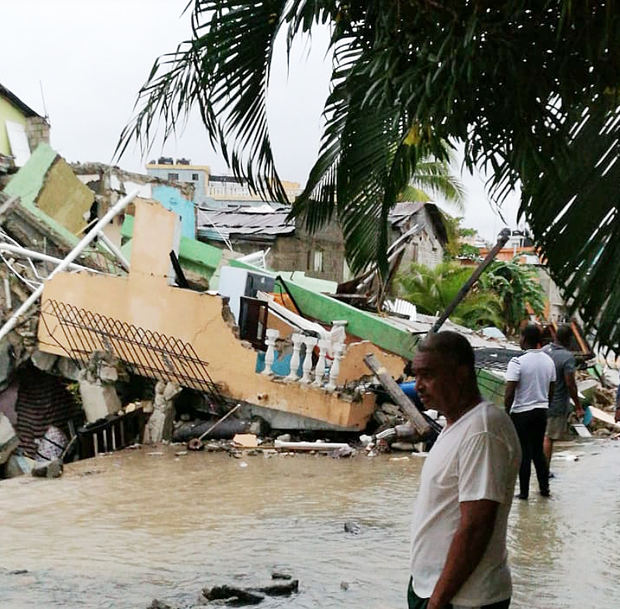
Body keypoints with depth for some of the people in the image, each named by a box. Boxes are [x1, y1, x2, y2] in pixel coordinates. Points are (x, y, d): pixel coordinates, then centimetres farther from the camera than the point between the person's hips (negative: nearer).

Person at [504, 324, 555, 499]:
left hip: (521, 413, -6)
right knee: (538, 451, 17)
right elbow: (551, 391, 11)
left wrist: (506, 412, -7)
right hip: (541, 411, 6)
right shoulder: (548, 361, 3)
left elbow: (509, 393, -19)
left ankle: (524, 491, 8)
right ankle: (544, 487, 20)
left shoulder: (517, 362, -18)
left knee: (524, 453, 2)